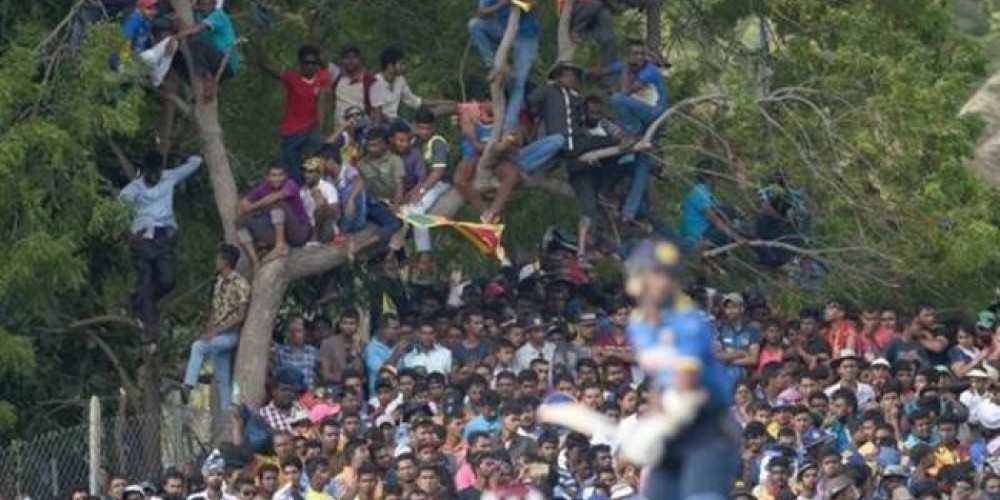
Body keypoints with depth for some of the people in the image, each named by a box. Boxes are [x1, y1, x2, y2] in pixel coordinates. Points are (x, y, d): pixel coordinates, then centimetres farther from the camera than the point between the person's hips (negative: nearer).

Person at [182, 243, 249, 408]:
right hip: (217, 336, 8)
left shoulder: (240, 284, -12)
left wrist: (216, 331, -19)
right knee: (222, 378, 7)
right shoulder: (219, 282, 12)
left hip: (231, 334, -8)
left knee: (198, 346, -29)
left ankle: (188, 387, -32)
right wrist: (208, 329, 1)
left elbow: (240, 316, -16)